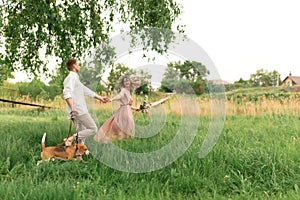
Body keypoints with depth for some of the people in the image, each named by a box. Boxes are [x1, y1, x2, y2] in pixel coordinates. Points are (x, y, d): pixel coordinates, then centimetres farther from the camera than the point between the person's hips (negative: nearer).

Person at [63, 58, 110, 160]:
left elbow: (87, 91, 29)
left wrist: (100, 98, 31)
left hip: (80, 111, 10)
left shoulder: (75, 79, 24)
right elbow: (67, 94, -22)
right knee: (93, 129, -7)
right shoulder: (71, 78, -8)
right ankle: (72, 138, -14)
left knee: (82, 134, 10)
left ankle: (78, 156, 9)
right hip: (78, 111, -10)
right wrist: (72, 108, -32)